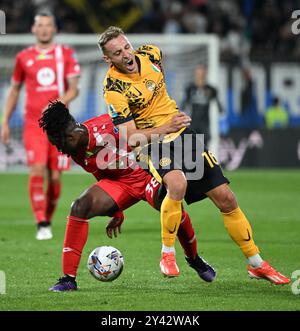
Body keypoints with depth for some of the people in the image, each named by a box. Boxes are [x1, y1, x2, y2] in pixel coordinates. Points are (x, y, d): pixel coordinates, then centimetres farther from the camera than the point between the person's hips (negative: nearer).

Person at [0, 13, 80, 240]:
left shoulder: (66, 54, 5)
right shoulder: (24, 58, 9)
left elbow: (73, 89, -2)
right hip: (33, 124, 0)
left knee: (55, 177, 1)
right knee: (37, 171, -15)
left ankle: (48, 219, 23)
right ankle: (42, 226, -15)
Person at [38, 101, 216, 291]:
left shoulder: (108, 126, -27)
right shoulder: (77, 154, -5)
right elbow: (104, 180, 10)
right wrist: (117, 212, 13)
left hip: (145, 173, -4)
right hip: (118, 181, 4)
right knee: (80, 207, -20)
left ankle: (194, 259, 1)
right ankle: (68, 279, -16)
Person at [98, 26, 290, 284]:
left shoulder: (150, 54, -3)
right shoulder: (114, 90, -19)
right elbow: (130, 138, -20)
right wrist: (166, 128, -26)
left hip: (183, 135, 6)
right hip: (152, 145, -6)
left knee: (226, 198, 1)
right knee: (178, 184, -37)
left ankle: (256, 264, 14)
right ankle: (167, 254, -16)